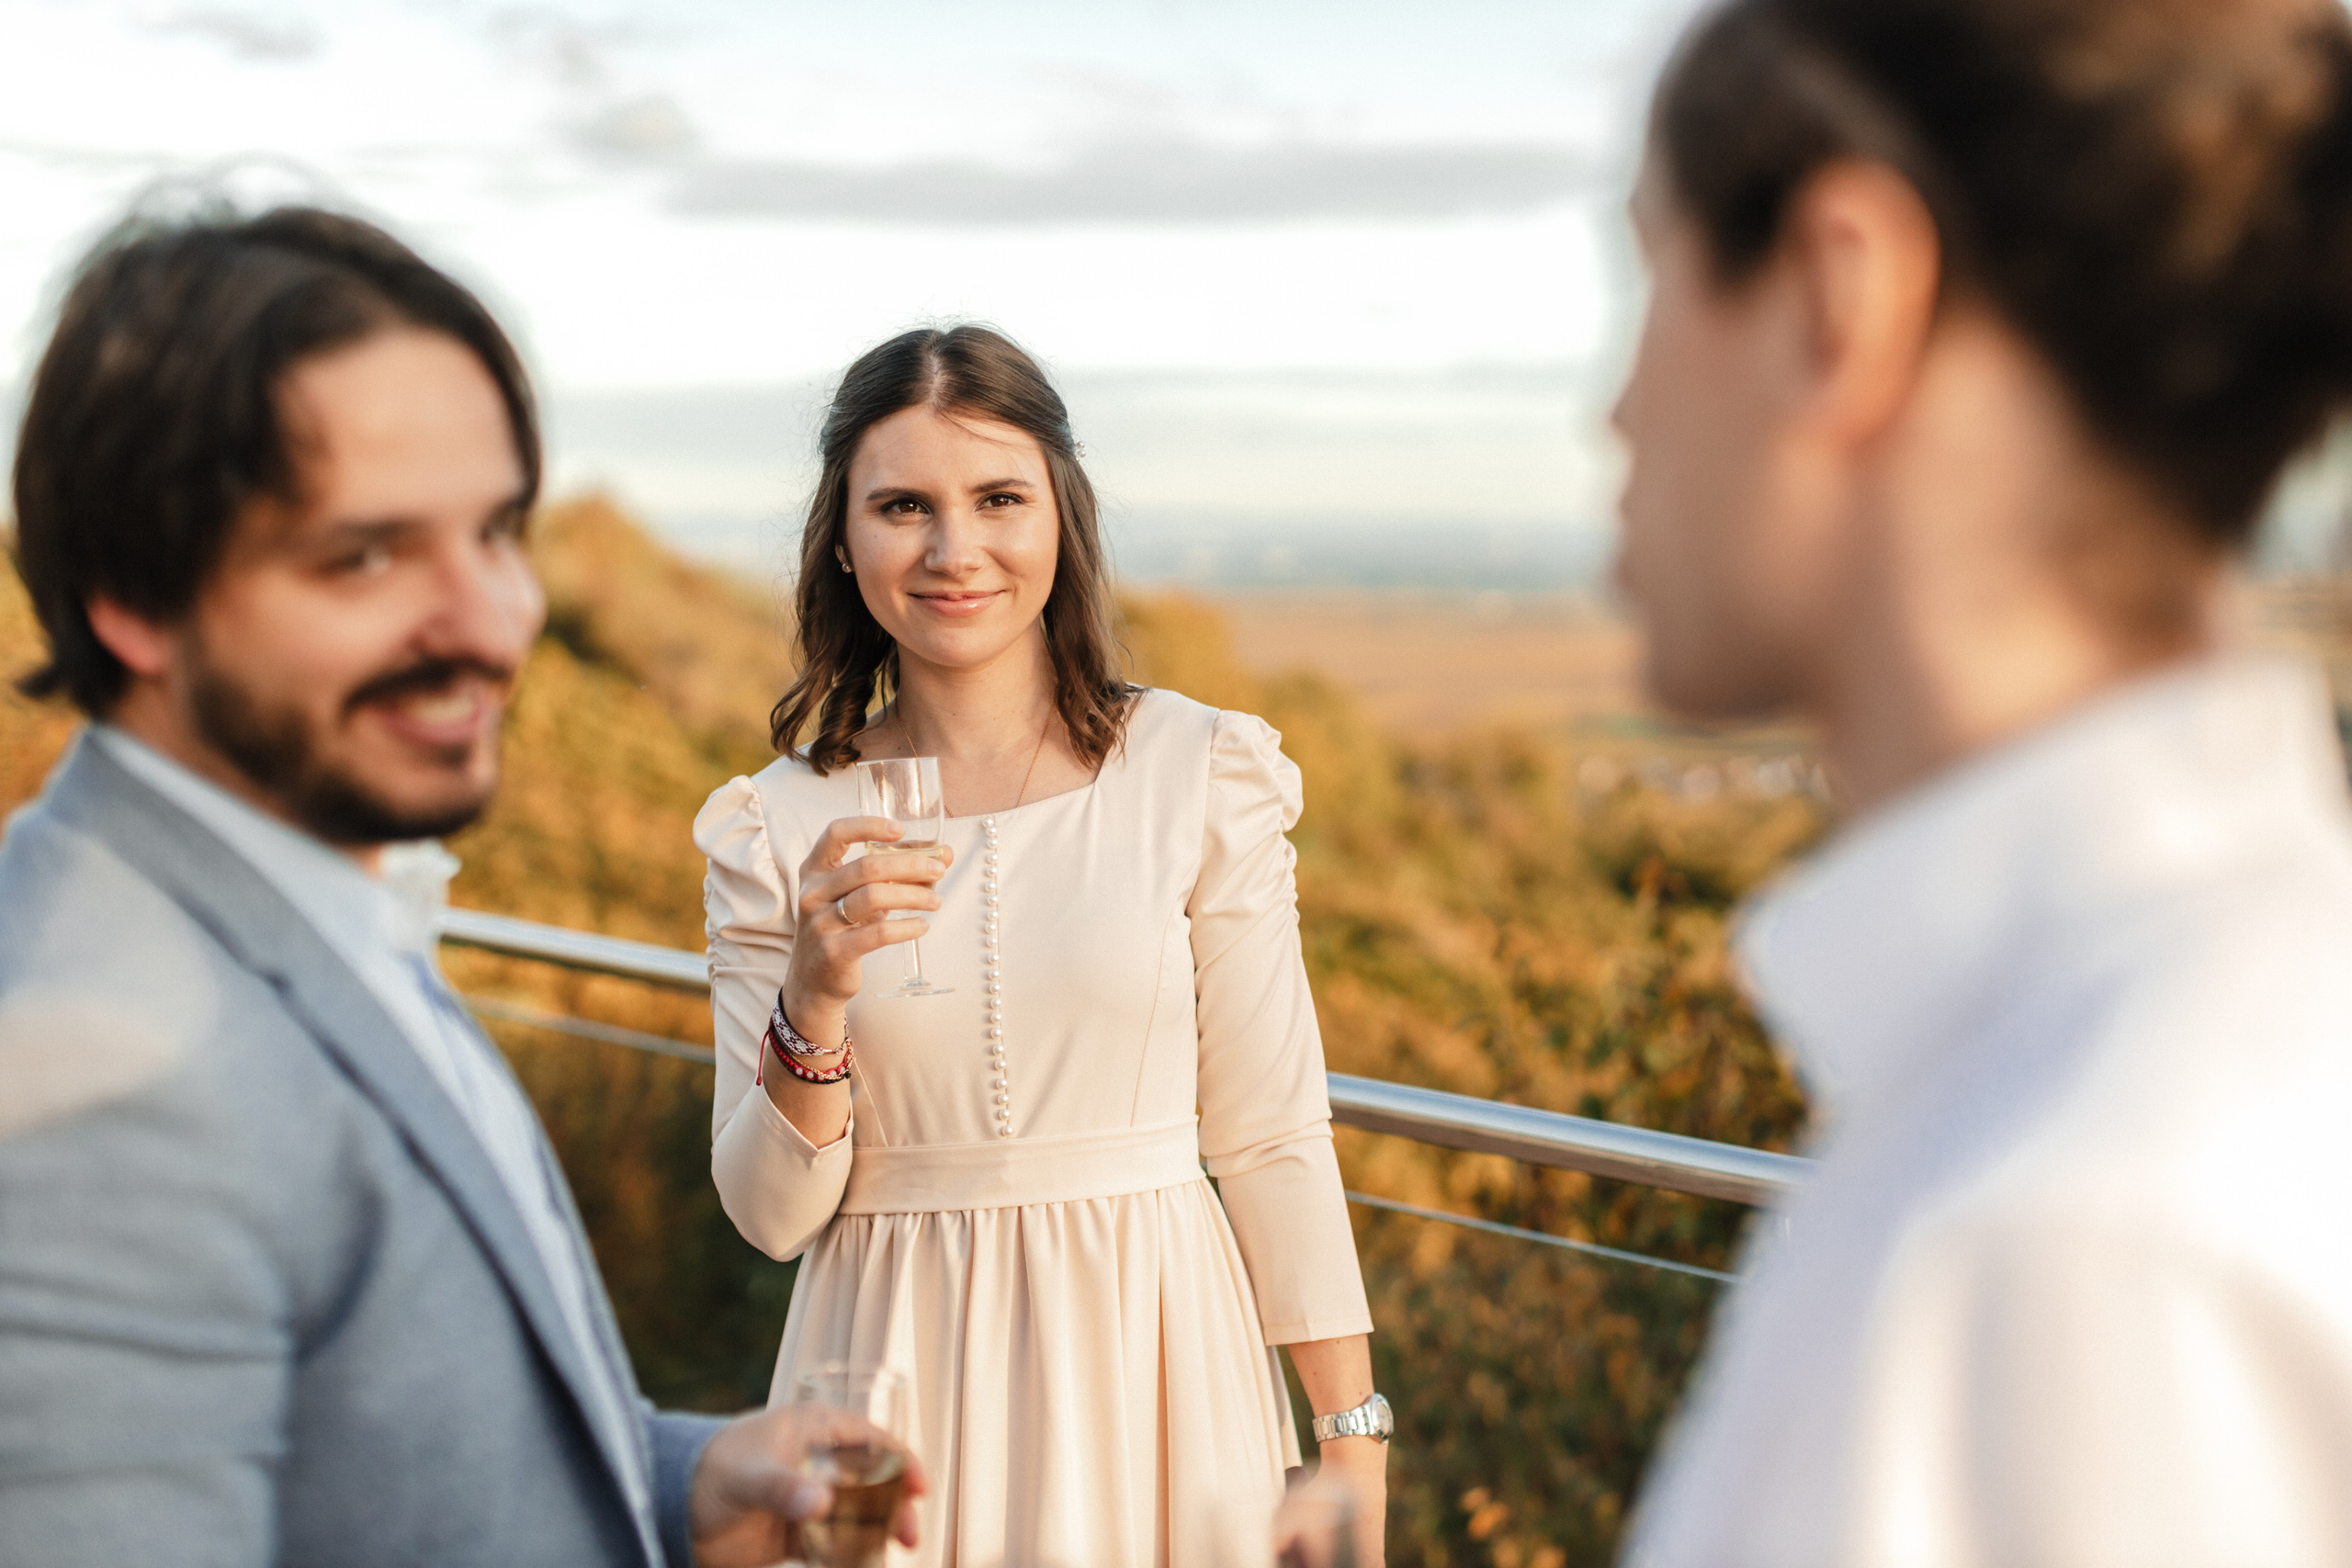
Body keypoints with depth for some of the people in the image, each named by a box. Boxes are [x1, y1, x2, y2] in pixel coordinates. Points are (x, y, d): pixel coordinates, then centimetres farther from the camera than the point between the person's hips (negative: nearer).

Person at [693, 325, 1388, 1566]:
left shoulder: (1198, 775, -4)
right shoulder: (777, 830, -2)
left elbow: (1272, 1137, -1)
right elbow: (771, 1216, -1)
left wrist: (1353, 1458, -2)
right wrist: (814, 1004, -19)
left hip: (1155, 1360, 0)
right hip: (905, 1373, 1)